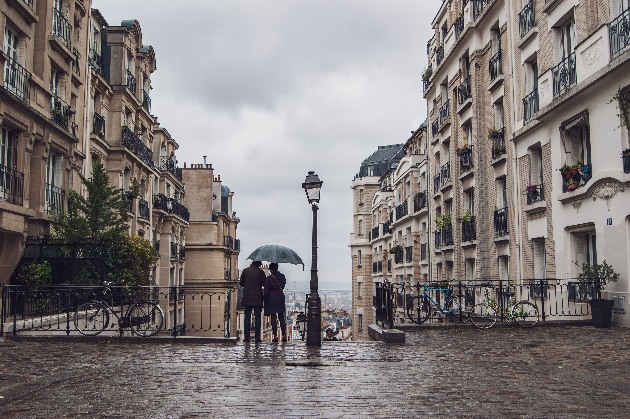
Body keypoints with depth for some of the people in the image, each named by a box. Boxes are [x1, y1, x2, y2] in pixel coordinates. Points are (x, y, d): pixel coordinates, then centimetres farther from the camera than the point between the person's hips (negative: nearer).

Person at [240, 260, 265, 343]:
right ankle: (257, 337, 0)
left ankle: (247, 336, 4)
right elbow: (265, 284, -1)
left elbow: (241, 283, 4)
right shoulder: (260, 272, -6)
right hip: (258, 299, -1)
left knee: (247, 317, 6)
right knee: (257, 317, 3)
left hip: (247, 298, 2)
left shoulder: (245, 271, -1)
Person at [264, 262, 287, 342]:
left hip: (272, 298, -3)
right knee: (281, 317, 10)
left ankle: (275, 336, 1)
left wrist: (266, 301, 1)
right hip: (281, 297, 4)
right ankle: (284, 336, 6)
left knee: (273, 318, 2)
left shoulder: (268, 278, -10)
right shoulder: (282, 277, 0)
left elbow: (266, 291, -8)